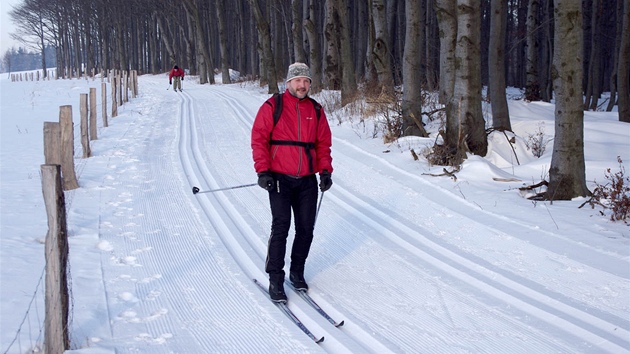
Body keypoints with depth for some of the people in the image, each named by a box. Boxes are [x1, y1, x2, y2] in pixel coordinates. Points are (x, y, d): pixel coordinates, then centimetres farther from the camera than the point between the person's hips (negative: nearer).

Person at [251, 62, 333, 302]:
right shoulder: (272, 107, -3)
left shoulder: (316, 110, 10)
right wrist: (262, 170, -13)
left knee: (306, 229, 6)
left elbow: (323, 143, 13)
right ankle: (275, 280, -5)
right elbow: (259, 139, -5)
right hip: (279, 179, -4)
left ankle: (297, 272, 24)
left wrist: (325, 170, 2)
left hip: (307, 181, 4)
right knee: (281, 226, -11)